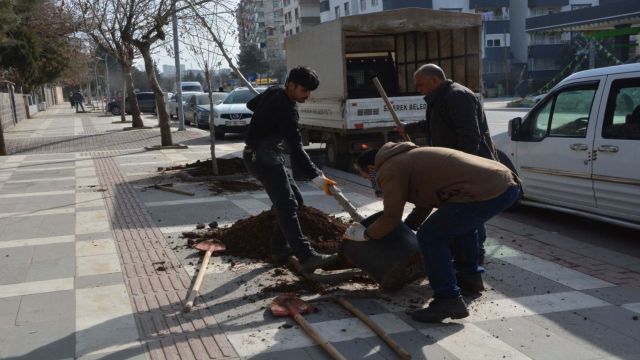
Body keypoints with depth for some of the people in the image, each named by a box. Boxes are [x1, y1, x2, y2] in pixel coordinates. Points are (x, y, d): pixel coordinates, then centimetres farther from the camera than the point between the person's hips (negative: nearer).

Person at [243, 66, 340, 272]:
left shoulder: (273, 92, 7)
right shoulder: (285, 109, -22)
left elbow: (251, 104, 27)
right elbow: (296, 148, -30)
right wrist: (317, 177, -35)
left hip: (267, 155, 11)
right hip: (263, 157, -11)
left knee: (295, 199, 13)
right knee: (286, 205, -22)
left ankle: (279, 248, 16)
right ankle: (306, 257, -33)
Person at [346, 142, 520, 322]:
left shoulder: (390, 170, -2)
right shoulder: (408, 157, 29)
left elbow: (391, 217, -5)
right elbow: (424, 201, 39)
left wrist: (365, 234, 12)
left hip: (488, 191, -10)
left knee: (430, 236, -5)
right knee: (461, 221, 36)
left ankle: (449, 300, -6)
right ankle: (469, 275, 44)